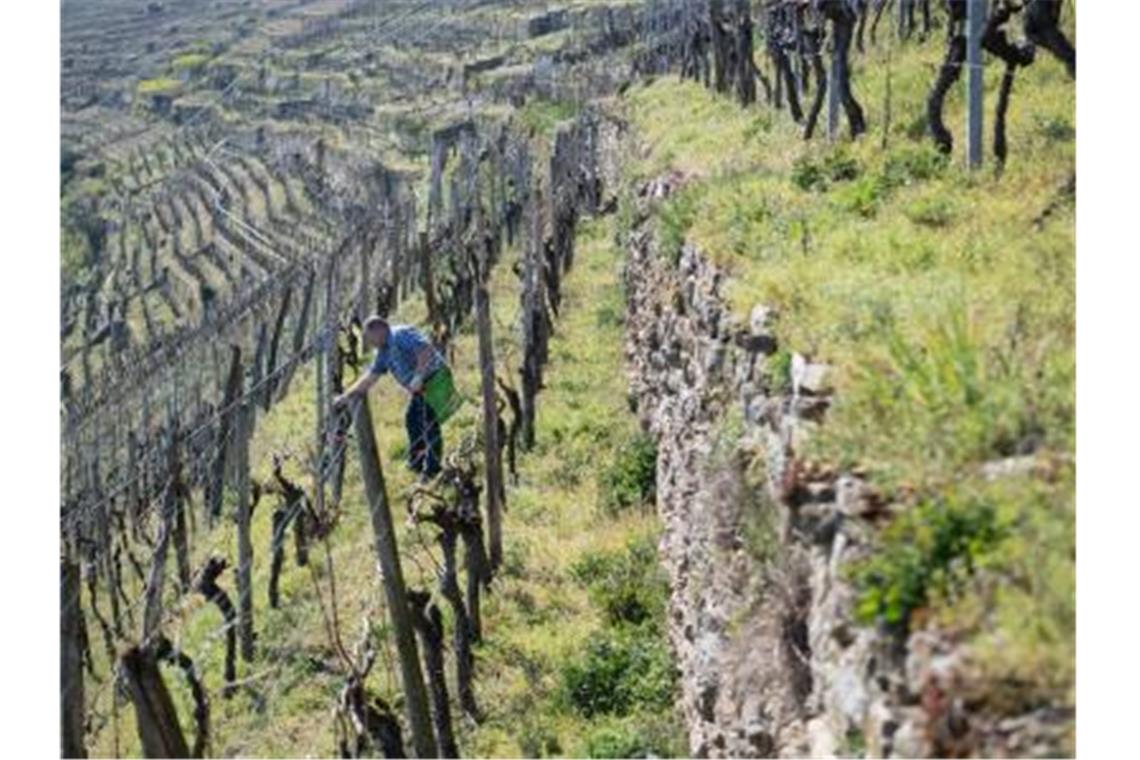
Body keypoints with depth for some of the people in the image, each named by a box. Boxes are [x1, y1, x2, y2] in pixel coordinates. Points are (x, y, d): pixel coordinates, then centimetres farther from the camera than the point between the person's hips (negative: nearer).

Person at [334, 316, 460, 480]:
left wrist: (419, 376, -29)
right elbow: (370, 377, 19)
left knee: (429, 425, -10)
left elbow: (426, 349, -27)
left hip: (435, 380, -11)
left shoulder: (401, 334, -15)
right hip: (421, 388, 11)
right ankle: (417, 463, 31)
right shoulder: (384, 352, 15)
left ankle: (432, 470, -4)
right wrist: (346, 396, 17)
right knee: (412, 420, 18)